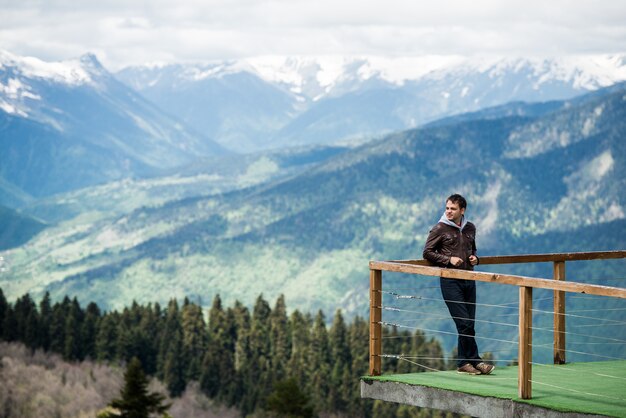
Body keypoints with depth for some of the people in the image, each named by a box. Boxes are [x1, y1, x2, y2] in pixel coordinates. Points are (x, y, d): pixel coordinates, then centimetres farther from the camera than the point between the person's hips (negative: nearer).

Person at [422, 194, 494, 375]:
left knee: (468, 324, 5)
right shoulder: (440, 229, -4)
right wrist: (448, 259, -13)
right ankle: (475, 361, -3)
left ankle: (463, 363, 11)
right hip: (450, 280, -5)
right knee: (465, 324, -10)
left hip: (468, 279, 5)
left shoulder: (470, 229, 12)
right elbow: (427, 252, -1)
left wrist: (474, 258, 5)